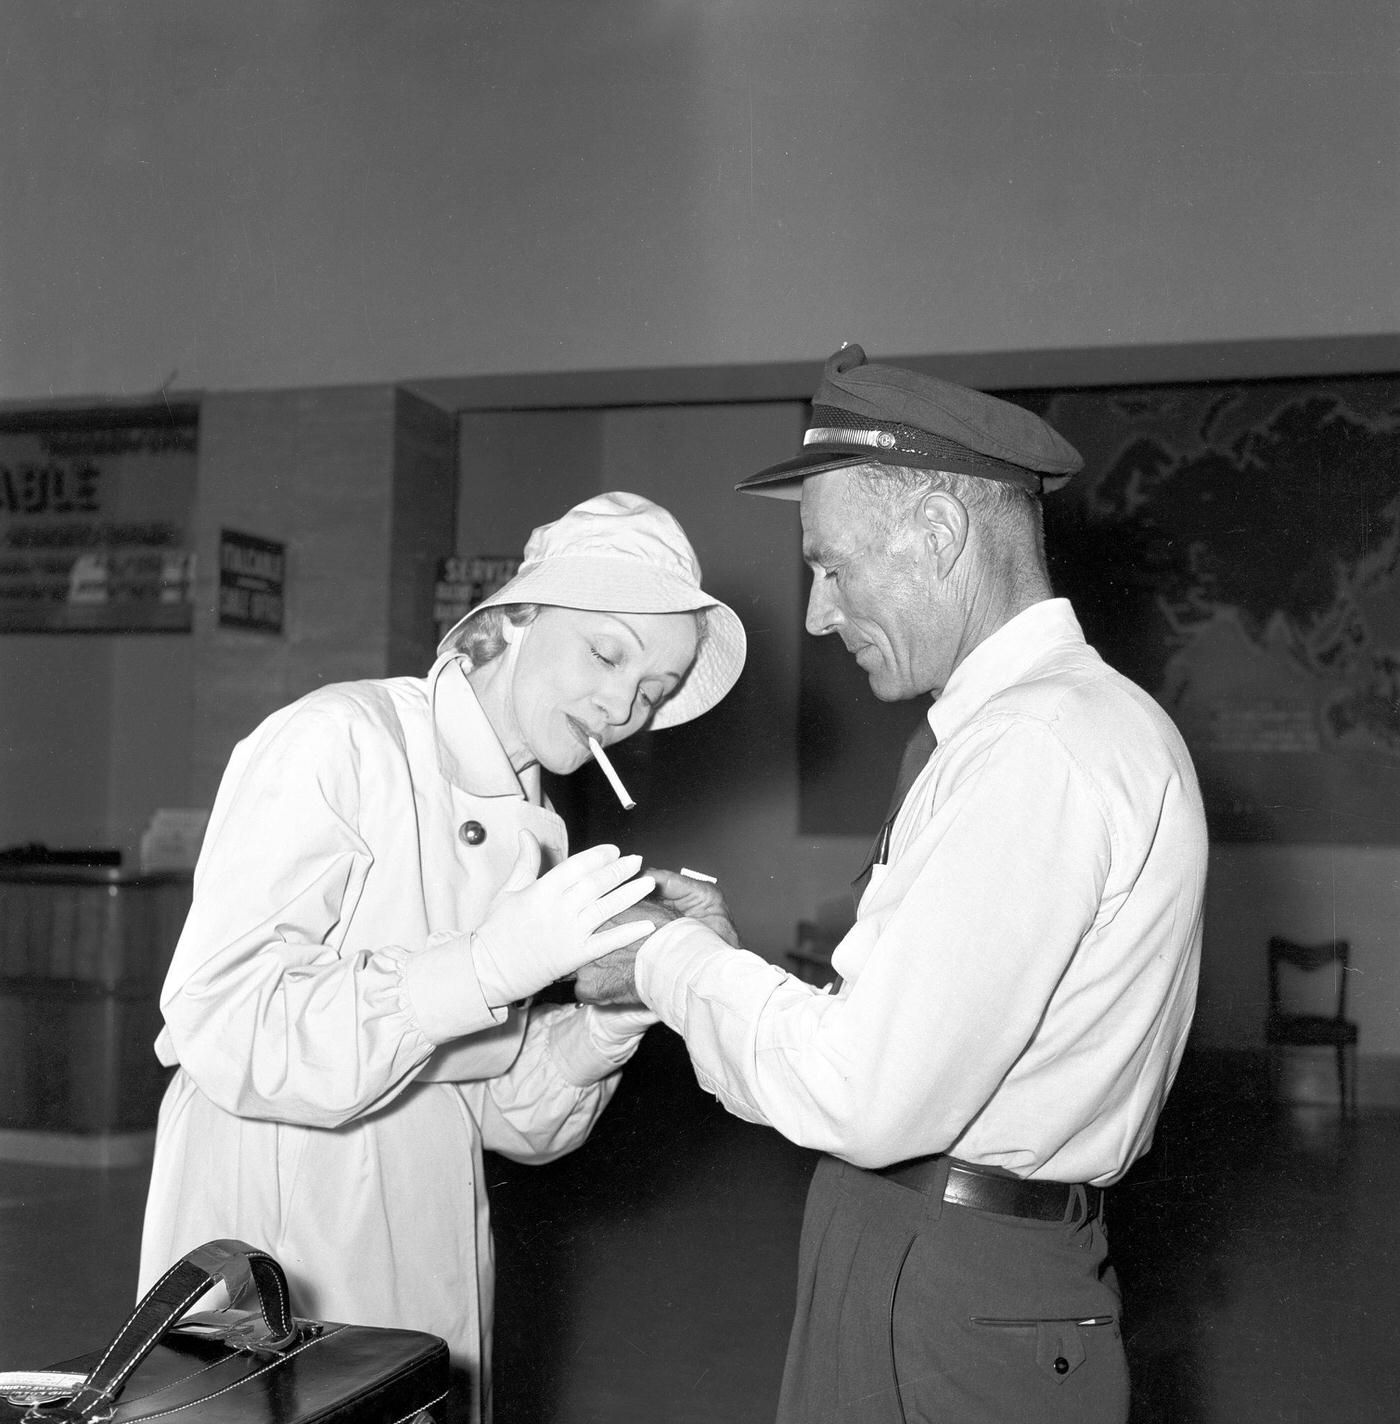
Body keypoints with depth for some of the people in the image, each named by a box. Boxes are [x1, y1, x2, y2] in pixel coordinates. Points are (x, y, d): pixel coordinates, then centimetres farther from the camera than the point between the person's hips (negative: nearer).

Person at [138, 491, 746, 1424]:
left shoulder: (535, 830, 6)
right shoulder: (336, 743, -16)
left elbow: (514, 1118, 4)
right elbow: (226, 1031, -24)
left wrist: (618, 1006, -13)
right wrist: (489, 965, -28)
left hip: (432, 1246, 7)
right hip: (272, 1250, -7)